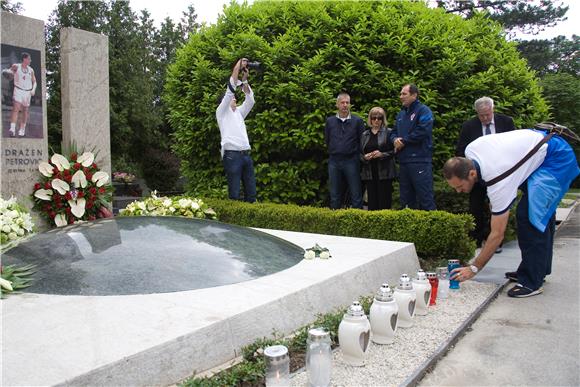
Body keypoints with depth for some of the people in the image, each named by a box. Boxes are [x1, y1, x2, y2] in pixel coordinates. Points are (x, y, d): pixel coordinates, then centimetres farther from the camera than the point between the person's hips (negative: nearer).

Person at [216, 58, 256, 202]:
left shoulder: (239, 112, 27)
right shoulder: (221, 112, 8)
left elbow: (250, 101, 15)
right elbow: (230, 90, -3)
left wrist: (244, 80, 8)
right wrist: (237, 68, -2)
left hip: (246, 155, 7)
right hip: (232, 155, -7)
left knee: (251, 193, 5)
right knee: (235, 194, -8)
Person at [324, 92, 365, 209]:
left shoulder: (357, 121, 2)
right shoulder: (330, 121, 9)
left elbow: (362, 141, 3)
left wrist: (358, 156, 3)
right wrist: (333, 152, 13)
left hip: (351, 161, -2)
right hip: (334, 161, 2)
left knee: (356, 195, -1)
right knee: (335, 196, 8)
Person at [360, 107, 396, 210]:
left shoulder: (388, 133, 3)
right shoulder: (365, 135, 15)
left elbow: (394, 151, -2)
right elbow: (360, 153, 15)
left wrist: (382, 154, -16)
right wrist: (365, 157, -5)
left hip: (384, 172, -3)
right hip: (369, 173, 3)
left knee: (384, 202, -4)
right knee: (372, 201, 3)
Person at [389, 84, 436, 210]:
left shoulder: (423, 111, -5)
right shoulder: (401, 113, 20)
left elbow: (422, 132, -19)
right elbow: (394, 133, 21)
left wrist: (403, 141, -10)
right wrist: (395, 140, -4)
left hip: (420, 161, -8)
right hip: (403, 161, 8)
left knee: (425, 198, -7)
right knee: (405, 198, 14)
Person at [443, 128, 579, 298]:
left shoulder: (498, 182, -34)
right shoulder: (470, 151, -15)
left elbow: (497, 234, -26)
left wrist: (474, 268, -21)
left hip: (556, 158, -10)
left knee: (529, 216, -19)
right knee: (542, 213, 14)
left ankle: (531, 282, -12)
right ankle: (539, 270, 26)